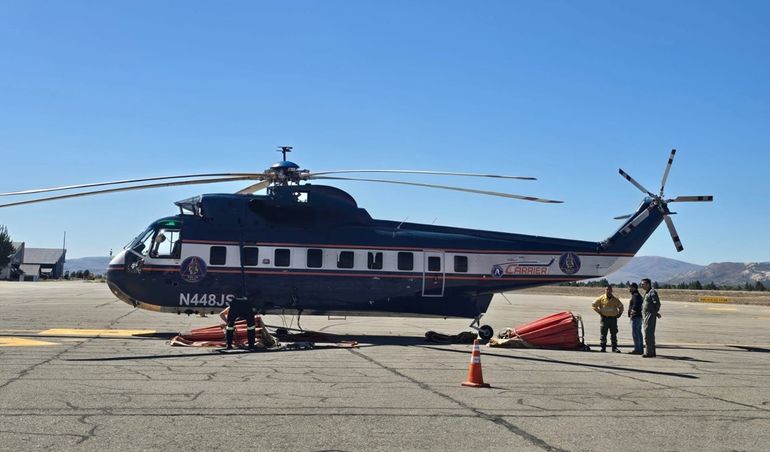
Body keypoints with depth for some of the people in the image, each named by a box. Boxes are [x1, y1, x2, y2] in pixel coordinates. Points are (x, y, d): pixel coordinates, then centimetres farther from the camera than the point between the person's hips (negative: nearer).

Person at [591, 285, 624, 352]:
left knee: (614, 334, 4)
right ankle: (603, 347, 4)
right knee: (603, 334, -1)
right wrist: (599, 312, -3)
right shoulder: (601, 298, 1)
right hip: (605, 318, -2)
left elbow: (621, 306, 23)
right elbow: (594, 305, 4)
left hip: (613, 318, 2)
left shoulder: (615, 299, 9)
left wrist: (619, 313, 10)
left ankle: (614, 348, 8)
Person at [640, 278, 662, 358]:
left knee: (648, 334, -10)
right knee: (650, 334, 14)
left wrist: (656, 312, -7)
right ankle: (652, 352, 21)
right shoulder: (646, 293, 18)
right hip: (646, 315, 10)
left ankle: (649, 352, -9)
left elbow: (657, 303, -19)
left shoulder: (652, 292, -13)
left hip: (650, 315, -10)